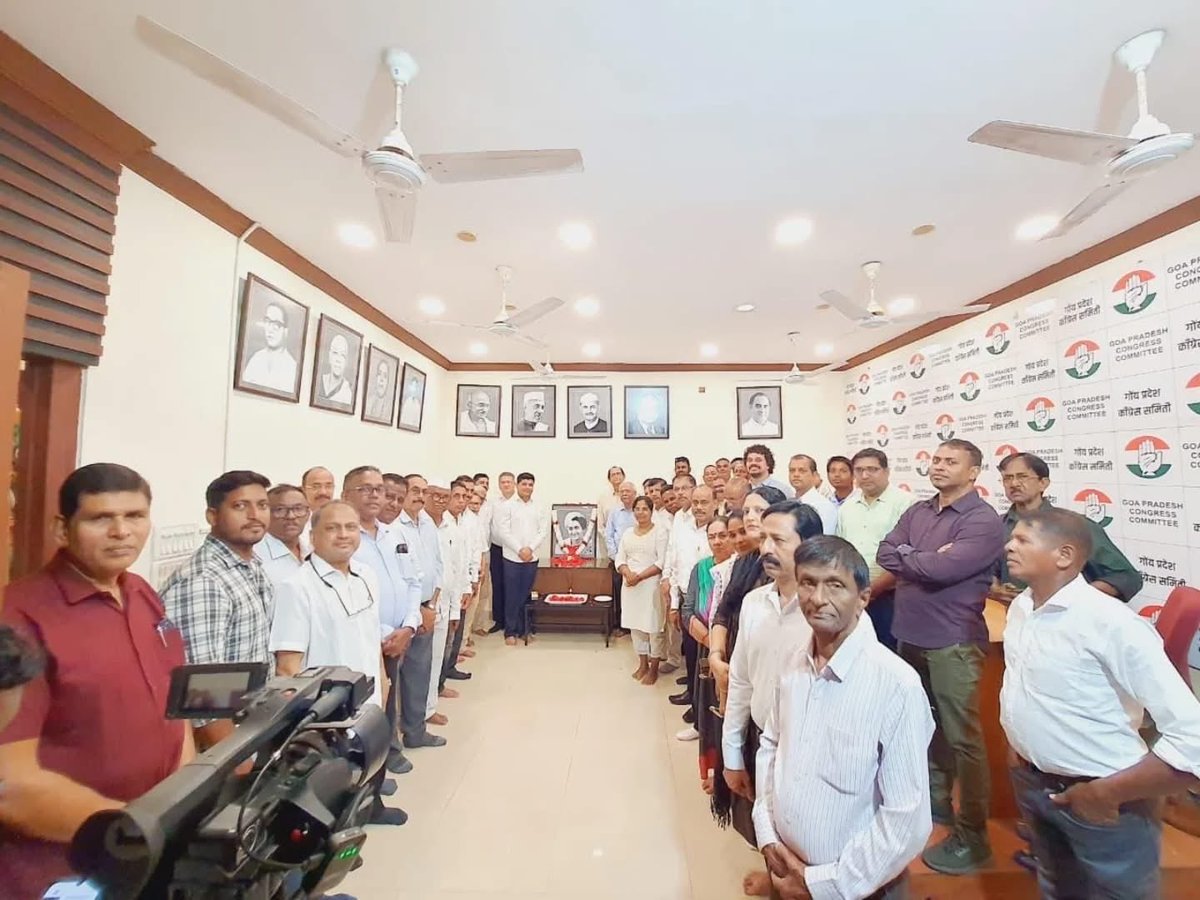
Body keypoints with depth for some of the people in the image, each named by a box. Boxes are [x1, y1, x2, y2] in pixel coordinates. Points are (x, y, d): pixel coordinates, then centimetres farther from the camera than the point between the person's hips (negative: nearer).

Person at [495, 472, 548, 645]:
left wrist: (530, 548, -10)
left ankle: (523, 629, 22)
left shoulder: (539, 508, 6)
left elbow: (544, 530, 2)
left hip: (532, 558, 3)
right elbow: (503, 531, -8)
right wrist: (519, 550, -13)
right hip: (512, 557, -2)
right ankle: (510, 632, 15)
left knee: (525, 595, 10)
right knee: (512, 596, 3)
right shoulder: (506, 506, -2)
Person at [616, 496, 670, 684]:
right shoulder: (628, 532, 10)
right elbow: (620, 558, 7)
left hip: (651, 585, -5)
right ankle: (643, 663, 27)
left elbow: (662, 562, -14)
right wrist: (627, 573, -13)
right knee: (635, 624, 12)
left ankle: (654, 668, 16)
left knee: (653, 625, 1)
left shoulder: (659, 533, -6)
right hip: (630, 584, 5)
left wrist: (640, 576, -18)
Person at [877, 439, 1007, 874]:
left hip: (952, 641, -7)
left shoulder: (983, 520, -13)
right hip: (909, 634, 7)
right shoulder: (916, 511, 8)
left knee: (961, 737, 5)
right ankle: (934, 800, 41)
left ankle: (972, 837, 21)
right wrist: (924, 559, -15)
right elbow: (884, 554, -1)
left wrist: (906, 555, -8)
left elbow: (943, 568, -25)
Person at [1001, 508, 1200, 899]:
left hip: (1101, 803, -6)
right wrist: (1015, 746, 7)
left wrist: (1106, 793, -21)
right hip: (1031, 786, 6)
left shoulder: (1111, 624, -26)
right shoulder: (1020, 606, -4)